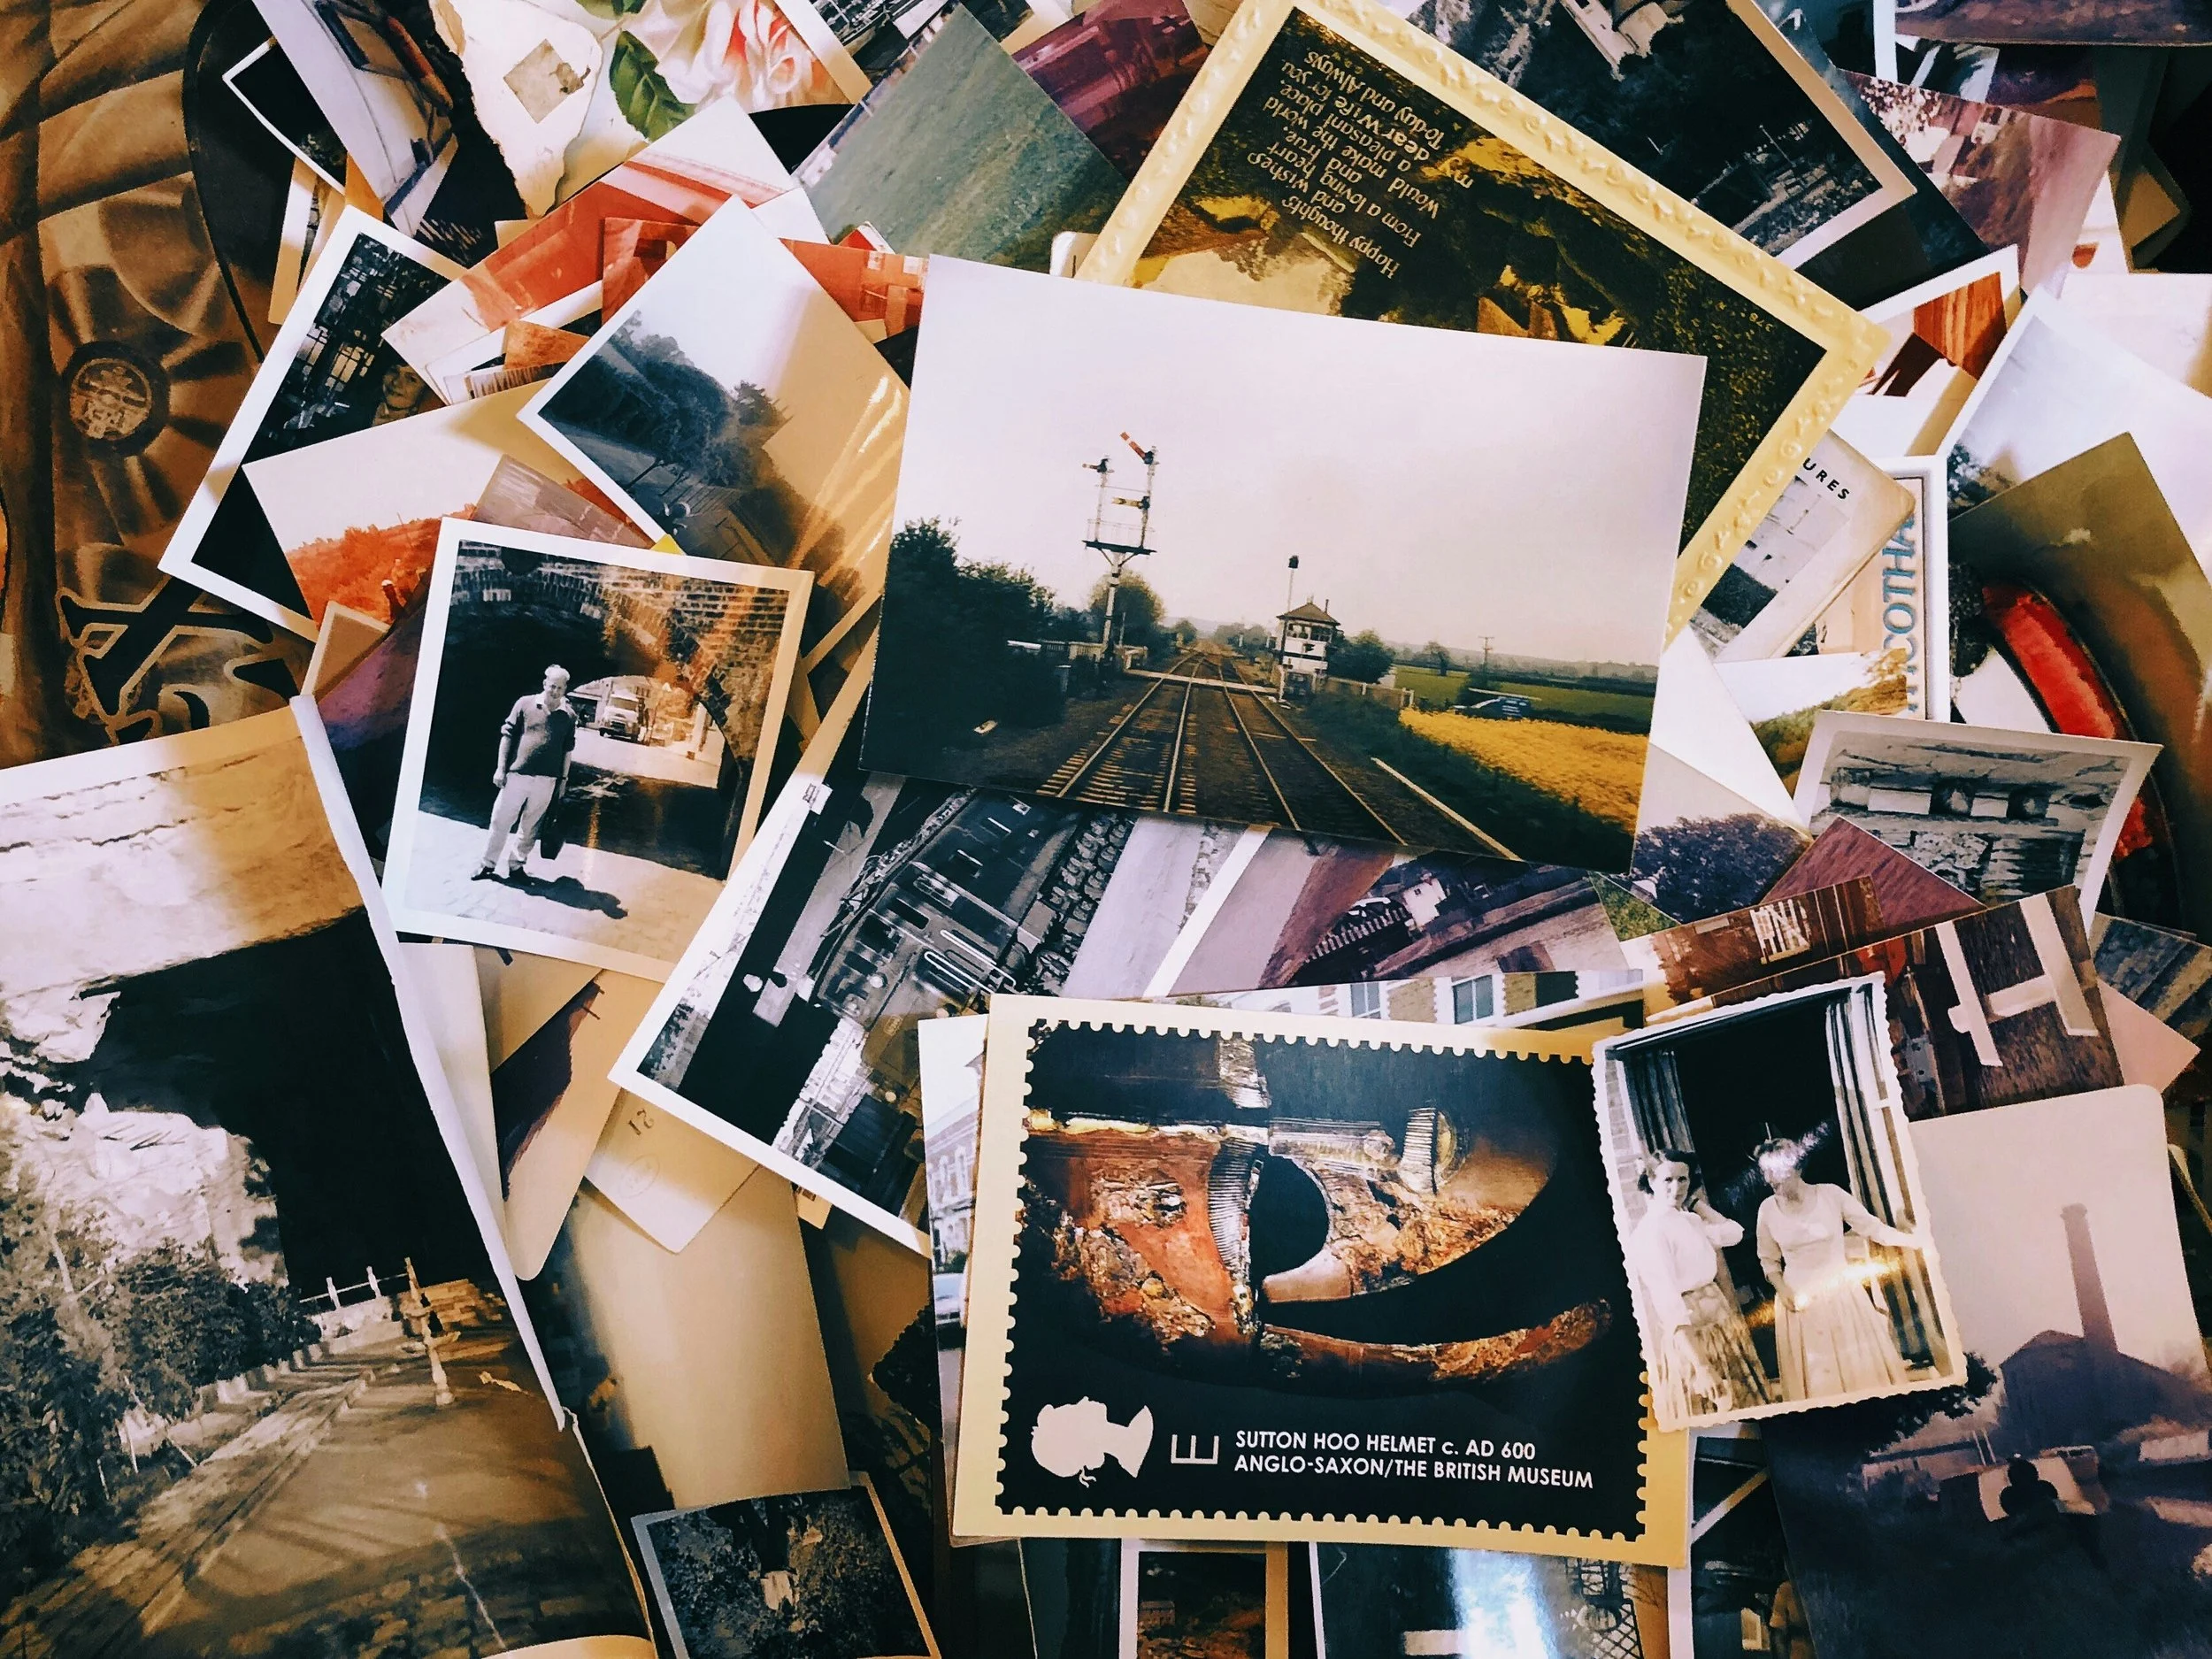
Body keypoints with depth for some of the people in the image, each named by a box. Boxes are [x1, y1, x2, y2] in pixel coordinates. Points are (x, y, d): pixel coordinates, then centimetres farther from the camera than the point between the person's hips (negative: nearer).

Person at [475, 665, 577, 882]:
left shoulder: (569, 716, 5)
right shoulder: (525, 704, 0)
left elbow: (568, 750, 11)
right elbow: (507, 735, 2)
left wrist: (564, 780, 9)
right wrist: (500, 768, -3)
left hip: (546, 781, 1)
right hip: (517, 774, -1)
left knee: (530, 827, 9)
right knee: (500, 820, 3)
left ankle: (516, 864, 21)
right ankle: (488, 864, 13)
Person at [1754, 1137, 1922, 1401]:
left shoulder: (1831, 1194, -9)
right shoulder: (1768, 1210, -4)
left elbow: (1873, 1228, -5)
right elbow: (1769, 1260, 7)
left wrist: (1919, 1241, -14)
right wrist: (1781, 1289, -9)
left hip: (1842, 1293, 0)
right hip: (1799, 1298, 1)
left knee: (1861, 1364, 5)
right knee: (1814, 1372, 5)